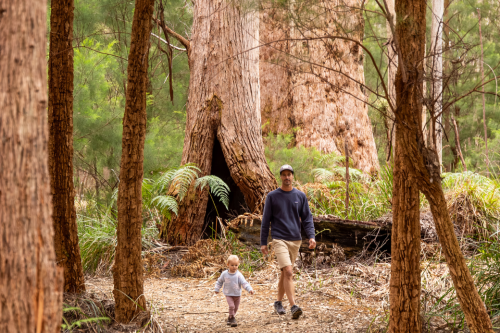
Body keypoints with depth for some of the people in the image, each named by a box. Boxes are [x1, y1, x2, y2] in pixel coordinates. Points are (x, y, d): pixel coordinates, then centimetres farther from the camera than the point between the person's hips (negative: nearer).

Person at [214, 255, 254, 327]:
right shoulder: (224, 274, -8)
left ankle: (230, 318, 34)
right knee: (231, 306, -19)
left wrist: (250, 289, -29)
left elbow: (244, 283, -17)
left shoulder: (238, 275, -11)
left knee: (236, 308, 13)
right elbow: (219, 281, 8)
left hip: (237, 294, 2)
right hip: (228, 294, -1)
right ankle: (232, 319, -5)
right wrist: (217, 289, 11)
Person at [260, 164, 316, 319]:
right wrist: (263, 242, 3)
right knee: (288, 272, -16)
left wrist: (311, 236, -5)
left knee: (285, 273, 12)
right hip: (279, 239, -3)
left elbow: (307, 218, 9)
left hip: (295, 240, 4)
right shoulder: (272, 196, 2)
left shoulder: (300, 196, 9)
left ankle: (279, 302, 27)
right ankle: (293, 307, -22)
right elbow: (265, 220, 5)